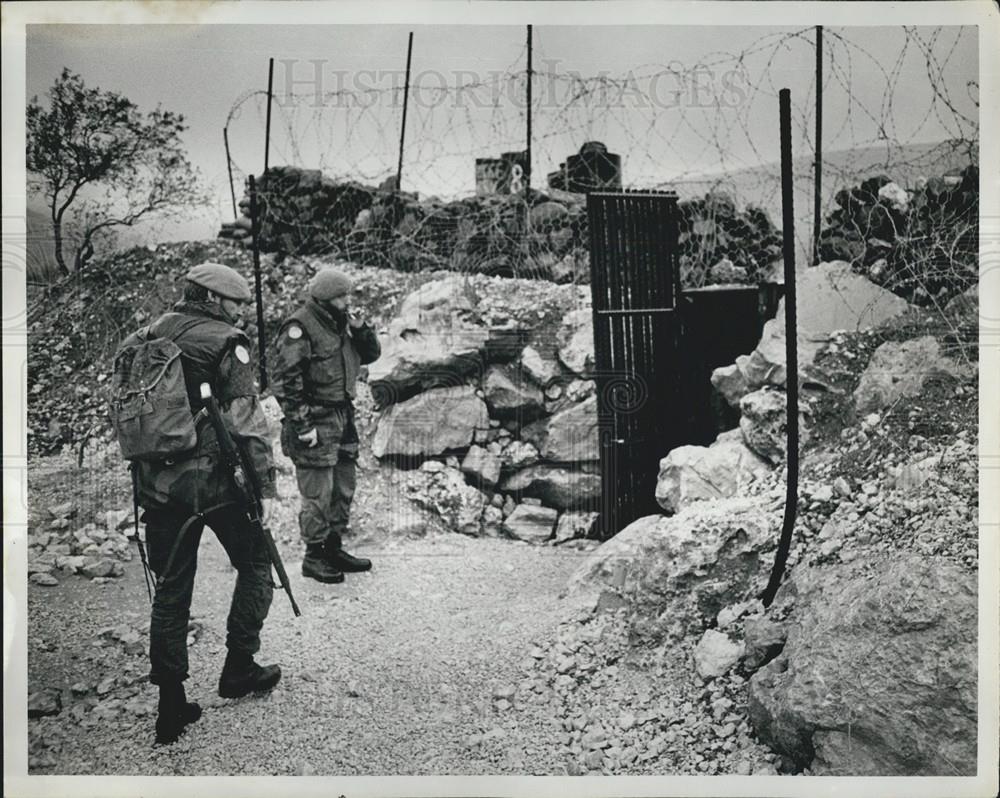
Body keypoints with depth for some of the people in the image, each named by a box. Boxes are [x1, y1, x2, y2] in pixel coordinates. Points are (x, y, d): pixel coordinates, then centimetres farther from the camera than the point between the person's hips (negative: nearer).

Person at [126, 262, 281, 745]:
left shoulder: (151, 337, 13)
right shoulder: (224, 342, -8)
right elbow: (247, 417, -14)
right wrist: (263, 478, -8)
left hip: (157, 483, 6)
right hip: (214, 480, -6)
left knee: (171, 588, 11)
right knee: (254, 564, 15)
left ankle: (171, 704, 15)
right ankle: (238, 668, 19)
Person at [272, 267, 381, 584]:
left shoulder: (340, 323, 11)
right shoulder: (299, 328, -15)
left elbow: (371, 355, 16)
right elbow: (285, 382, -18)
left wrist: (360, 328, -3)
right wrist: (302, 426, -20)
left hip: (342, 417, 9)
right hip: (315, 423, -9)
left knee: (344, 488, 15)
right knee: (318, 494, -3)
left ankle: (334, 548, 29)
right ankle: (313, 557, 11)